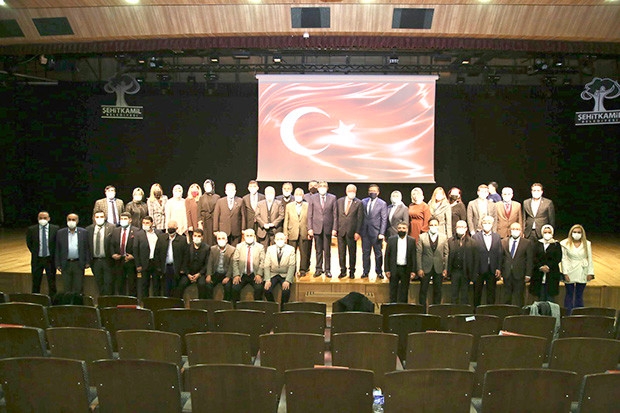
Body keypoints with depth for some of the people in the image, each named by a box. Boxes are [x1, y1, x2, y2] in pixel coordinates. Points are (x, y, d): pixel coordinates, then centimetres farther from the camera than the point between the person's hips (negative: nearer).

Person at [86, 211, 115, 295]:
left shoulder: (111, 228, -5)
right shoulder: (89, 229, 5)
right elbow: (87, 245, 6)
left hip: (107, 260, -4)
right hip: (95, 261, 4)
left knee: (108, 283, 0)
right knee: (98, 282, 13)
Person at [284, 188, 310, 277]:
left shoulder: (308, 206, 5)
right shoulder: (289, 206, 8)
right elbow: (286, 221, 7)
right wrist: (285, 233, 2)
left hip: (304, 234, -1)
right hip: (292, 233, 1)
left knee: (304, 253, 3)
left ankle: (303, 270, 12)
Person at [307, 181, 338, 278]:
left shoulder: (332, 198, 3)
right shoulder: (313, 198, 5)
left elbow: (335, 214, 2)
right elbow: (310, 214, 4)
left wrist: (334, 228, -3)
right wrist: (310, 228, -2)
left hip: (328, 228, 0)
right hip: (316, 228, 1)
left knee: (327, 250, 4)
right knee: (318, 250, 7)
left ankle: (327, 270, 14)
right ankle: (319, 269, 17)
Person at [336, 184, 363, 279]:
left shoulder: (358, 203, -1)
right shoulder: (339, 201, 8)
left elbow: (360, 219, -3)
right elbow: (336, 216, 10)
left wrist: (357, 232, -9)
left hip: (351, 232, -2)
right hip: (341, 231, 2)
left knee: (352, 253, 5)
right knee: (341, 253, 7)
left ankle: (352, 271, 17)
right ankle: (343, 271, 18)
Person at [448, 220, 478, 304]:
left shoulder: (471, 242, -1)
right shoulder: (450, 241, 2)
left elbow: (475, 259, -2)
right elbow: (448, 256, 0)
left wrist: (474, 274, -6)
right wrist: (448, 271, -6)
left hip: (465, 272, -1)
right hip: (454, 271, 1)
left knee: (464, 294, 9)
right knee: (454, 294, 9)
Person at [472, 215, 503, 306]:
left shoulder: (497, 237, 7)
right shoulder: (475, 237, -2)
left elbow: (500, 254, 5)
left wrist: (499, 268, -2)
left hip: (493, 270, 2)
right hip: (479, 270, -2)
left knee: (491, 292, 9)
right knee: (477, 292, 9)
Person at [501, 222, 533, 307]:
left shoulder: (527, 243, 3)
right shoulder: (503, 242, 8)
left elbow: (529, 260, 1)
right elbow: (501, 258, 7)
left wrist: (528, 274, -5)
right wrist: (500, 272, 2)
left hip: (519, 274, -2)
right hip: (507, 274, 2)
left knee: (518, 297, 3)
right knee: (507, 296, 9)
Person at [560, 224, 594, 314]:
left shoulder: (587, 244, 4)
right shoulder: (565, 243, -2)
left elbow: (590, 259, 6)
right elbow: (564, 259, -3)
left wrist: (590, 273, 0)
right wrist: (565, 273, -8)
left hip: (582, 273, 2)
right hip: (570, 273, -2)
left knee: (579, 295, 8)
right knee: (569, 295, 4)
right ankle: (568, 315, 10)